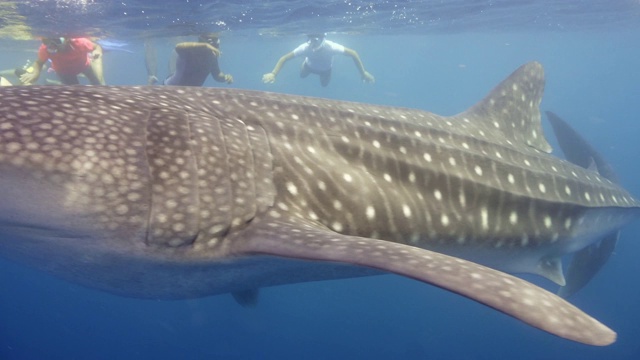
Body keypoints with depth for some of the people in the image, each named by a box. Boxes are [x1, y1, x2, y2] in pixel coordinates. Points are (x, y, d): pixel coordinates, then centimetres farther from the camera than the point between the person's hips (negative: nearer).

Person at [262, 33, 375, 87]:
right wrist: (273, 74, -55)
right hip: (310, 66, 1)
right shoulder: (305, 47, -44)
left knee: (324, 84, 22)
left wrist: (363, 73, -39)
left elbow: (353, 53, -37)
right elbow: (284, 58, -39)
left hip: (325, 69, 0)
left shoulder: (330, 47, -47)